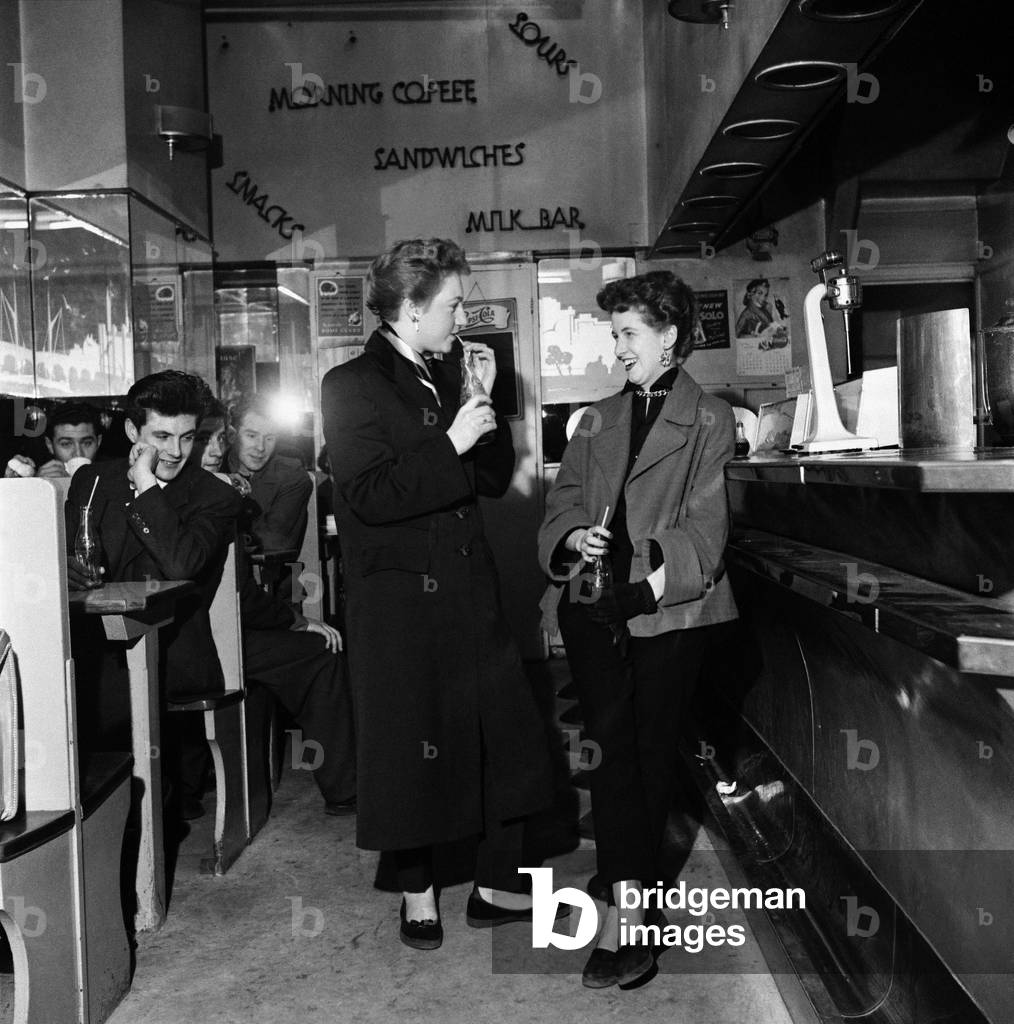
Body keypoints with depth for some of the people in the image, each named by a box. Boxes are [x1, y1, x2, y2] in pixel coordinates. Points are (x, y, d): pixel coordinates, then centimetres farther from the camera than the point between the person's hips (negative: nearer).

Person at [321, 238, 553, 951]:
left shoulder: (448, 378, 15)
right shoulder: (352, 386, -7)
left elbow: (495, 482, 13)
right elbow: (370, 496, -19)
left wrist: (487, 404, 2)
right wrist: (449, 444, -18)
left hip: (469, 592, 7)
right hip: (401, 603, -6)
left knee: (511, 735, 7)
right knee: (413, 746, 6)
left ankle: (499, 887, 22)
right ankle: (418, 893, 25)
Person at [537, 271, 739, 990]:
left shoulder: (710, 420, 6)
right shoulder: (600, 420, 21)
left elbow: (705, 522, -4)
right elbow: (563, 498, 15)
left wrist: (659, 573, -19)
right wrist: (574, 537, -6)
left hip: (670, 604, -3)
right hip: (593, 598, 3)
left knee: (652, 742, 2)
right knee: (613, 736, -9)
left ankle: (628, 897, 15)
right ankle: (630, 906, -8)